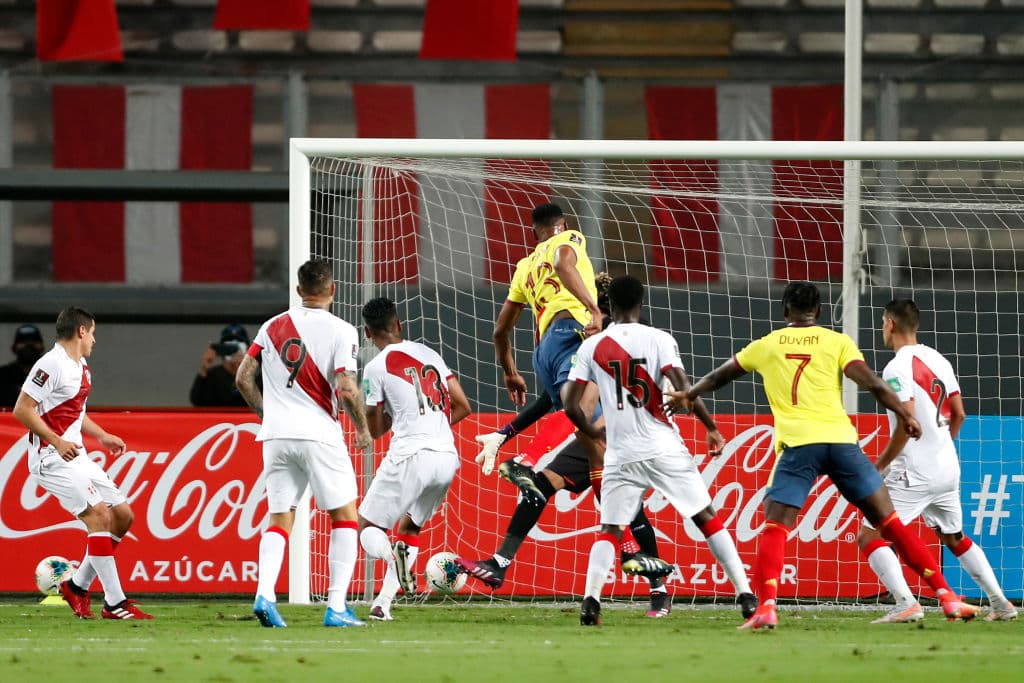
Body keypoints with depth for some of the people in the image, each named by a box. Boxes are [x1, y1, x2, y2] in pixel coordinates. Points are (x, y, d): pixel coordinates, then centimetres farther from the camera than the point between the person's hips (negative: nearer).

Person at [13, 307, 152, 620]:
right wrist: (57, 441, -24)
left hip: (75, 456, 10)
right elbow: (22, 409, -18)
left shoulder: (81, 368, 16)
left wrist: (102, 436, 20)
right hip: (52, 460, -10)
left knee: (123, 515, 8)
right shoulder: (52, 364, -14)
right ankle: (114, 603, -20)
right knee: (99, 514, -20)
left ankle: (78, 585, 16)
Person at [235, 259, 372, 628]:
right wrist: (363, 430, 3)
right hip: (319, 434, -4)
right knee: (345, 515, 7)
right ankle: (336, 606, -2)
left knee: (279, 520, 10)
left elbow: (243, 378, 9)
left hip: (276, 435, 4)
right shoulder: (340, 331, -5)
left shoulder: (273, 327, 9)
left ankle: (264, 594, -13)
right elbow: (347, 390, -13)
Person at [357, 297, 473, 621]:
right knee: (409, 528, 23)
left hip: (410, 456, -6)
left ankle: (394, 557, -30)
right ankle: (383, 603, 12)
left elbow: (374, 430, 5)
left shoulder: (376, 368, -2)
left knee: (367, 528, 4)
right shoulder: (428, 354, 13)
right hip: (447, 457, 6)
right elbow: (463, 406, 16)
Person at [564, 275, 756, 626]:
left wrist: (593, 432, 22)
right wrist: (711, 427, 0)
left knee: (609, 529, 8)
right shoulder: (658, 340, -2)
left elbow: (571, 405, 2)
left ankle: (590, 600, -13)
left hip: (621, 455, 1)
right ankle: (746, 594, 1)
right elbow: (683, 390, -13)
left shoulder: (591, 347, 4)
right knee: (708, 518, 7)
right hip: (664, 449, -1)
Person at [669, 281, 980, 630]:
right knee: (888, 521, 6)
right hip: (841, 440, 1)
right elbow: (871, 382, -2)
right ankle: (945, 595, 3)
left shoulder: (766, 346, 18)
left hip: (797, 444, -1)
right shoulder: (837, 342, 12)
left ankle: (767, 607, -20)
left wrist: (689, 395, 51)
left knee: (774, 528, 0)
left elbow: (720, 375, 35)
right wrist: (904, 414, 4)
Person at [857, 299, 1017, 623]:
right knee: (955, 538, 25)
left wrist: (881, 464, -10)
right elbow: (958, 414, 14)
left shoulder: (897, 368, -14)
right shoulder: (938, 360, 10)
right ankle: (1001, 604, 22)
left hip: (913, 474, -8)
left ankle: (906, 604, -22)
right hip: (947, 469, 8)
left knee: (869, 536, -5)